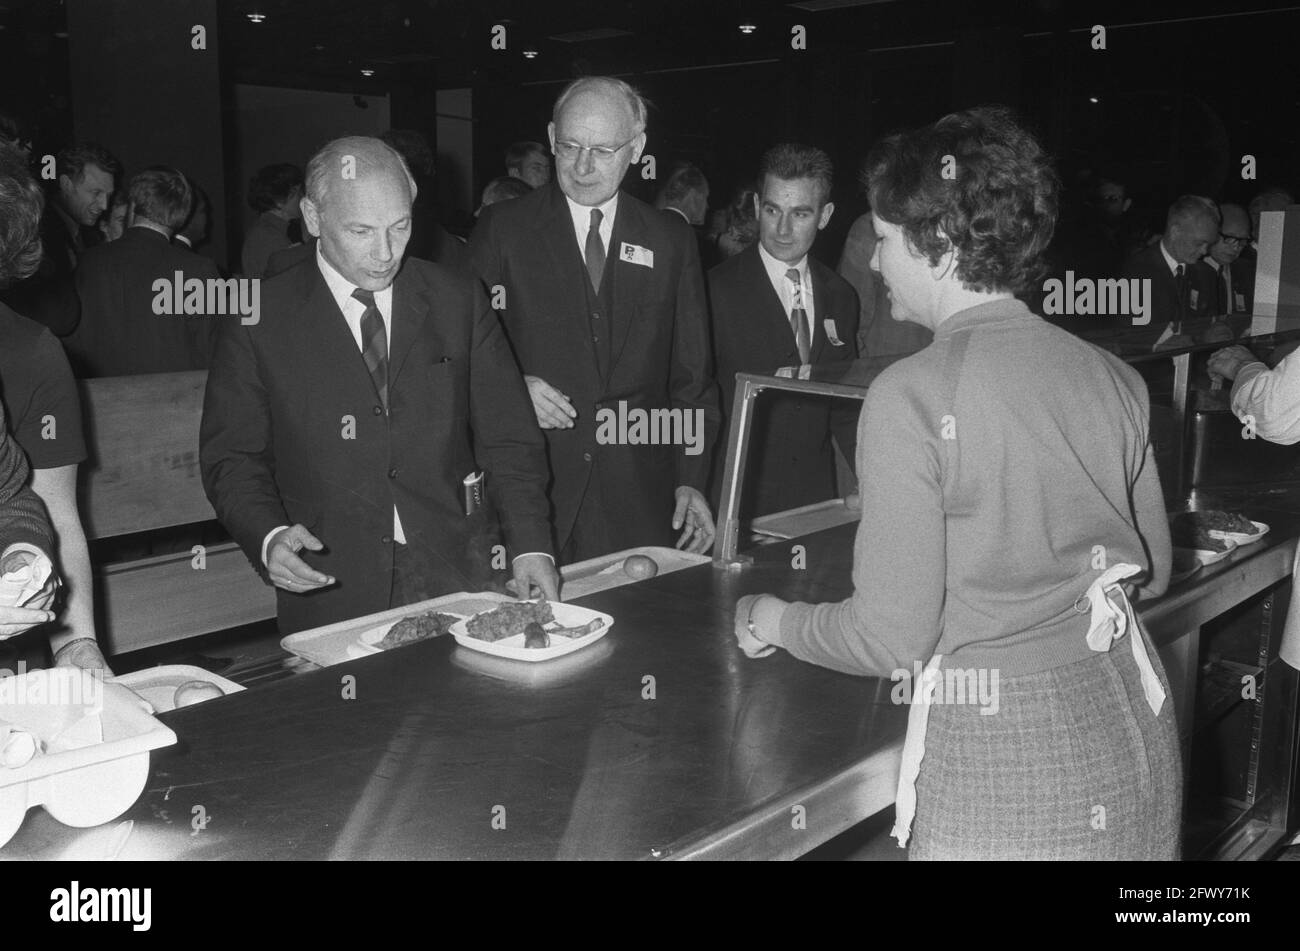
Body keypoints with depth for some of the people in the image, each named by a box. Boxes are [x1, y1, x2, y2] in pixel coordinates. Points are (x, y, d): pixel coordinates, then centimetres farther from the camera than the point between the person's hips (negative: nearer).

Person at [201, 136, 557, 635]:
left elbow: (507, 438, 3)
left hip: (457, 576, 2)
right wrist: (269, 537, -18)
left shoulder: (458, 299, 4)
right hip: (330, 592, -1)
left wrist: (530, 545, -9)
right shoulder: (260, 318, -1)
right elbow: (232, 457, 1)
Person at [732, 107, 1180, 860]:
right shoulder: (1116, 379, -2)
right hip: (1133, 735, 6)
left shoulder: (912, 396, -19)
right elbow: (1153, 570, 10)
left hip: (1001, 760, -5)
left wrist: (780, 622, 1)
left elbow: (894, 639, -17)